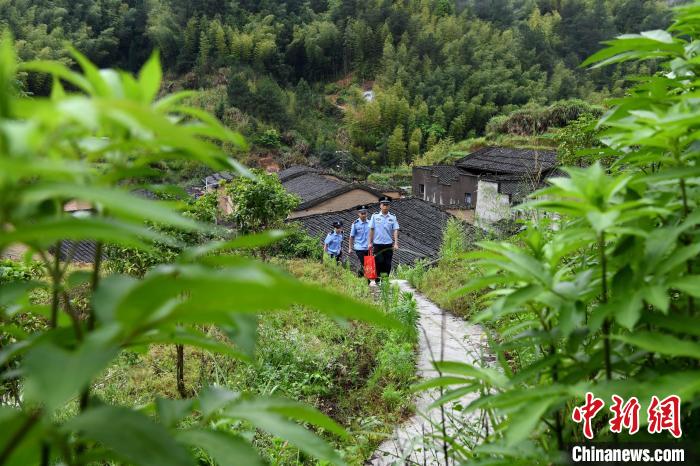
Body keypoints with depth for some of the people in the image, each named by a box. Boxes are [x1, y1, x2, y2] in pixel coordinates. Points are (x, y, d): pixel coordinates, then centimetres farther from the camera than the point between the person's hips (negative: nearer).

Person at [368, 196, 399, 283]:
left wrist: (396, 243, -10)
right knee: (379, 262, -5)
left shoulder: (393, 217, 4)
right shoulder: (375, 216, 3)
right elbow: (371, 230, 5)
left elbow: (395, 230, 0)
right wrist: (370, 242, 2)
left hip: (389, 244, 1)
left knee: (387, 264, 4)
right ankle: (377, 279, 9)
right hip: (377, 244, -1)